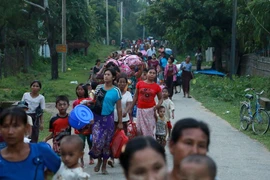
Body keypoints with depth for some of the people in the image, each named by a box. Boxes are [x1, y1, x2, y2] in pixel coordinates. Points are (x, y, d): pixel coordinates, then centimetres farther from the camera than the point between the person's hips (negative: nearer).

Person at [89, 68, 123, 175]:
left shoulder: (116, 91, -4)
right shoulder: (99, 87, 4)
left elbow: (119, 108, -1)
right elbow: (94, 101, 11)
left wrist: (120, 123, -2)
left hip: (108, 118, -1)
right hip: (97, 117, 1)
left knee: (107, 142, 7)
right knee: (97, 141, -9)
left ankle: (104, 166, 23)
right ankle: (99, 160, 20)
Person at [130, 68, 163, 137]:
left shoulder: (157, 86, -2)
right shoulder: (140, 84, -1)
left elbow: (160, 98, 7)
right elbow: (135, 96, 7)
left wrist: (158, 105, -14)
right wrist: (131, 108, 7)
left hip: (151, 110, -1)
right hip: (140, 109, 1)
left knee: (150, 130, 4)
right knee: (139, 129, 6)